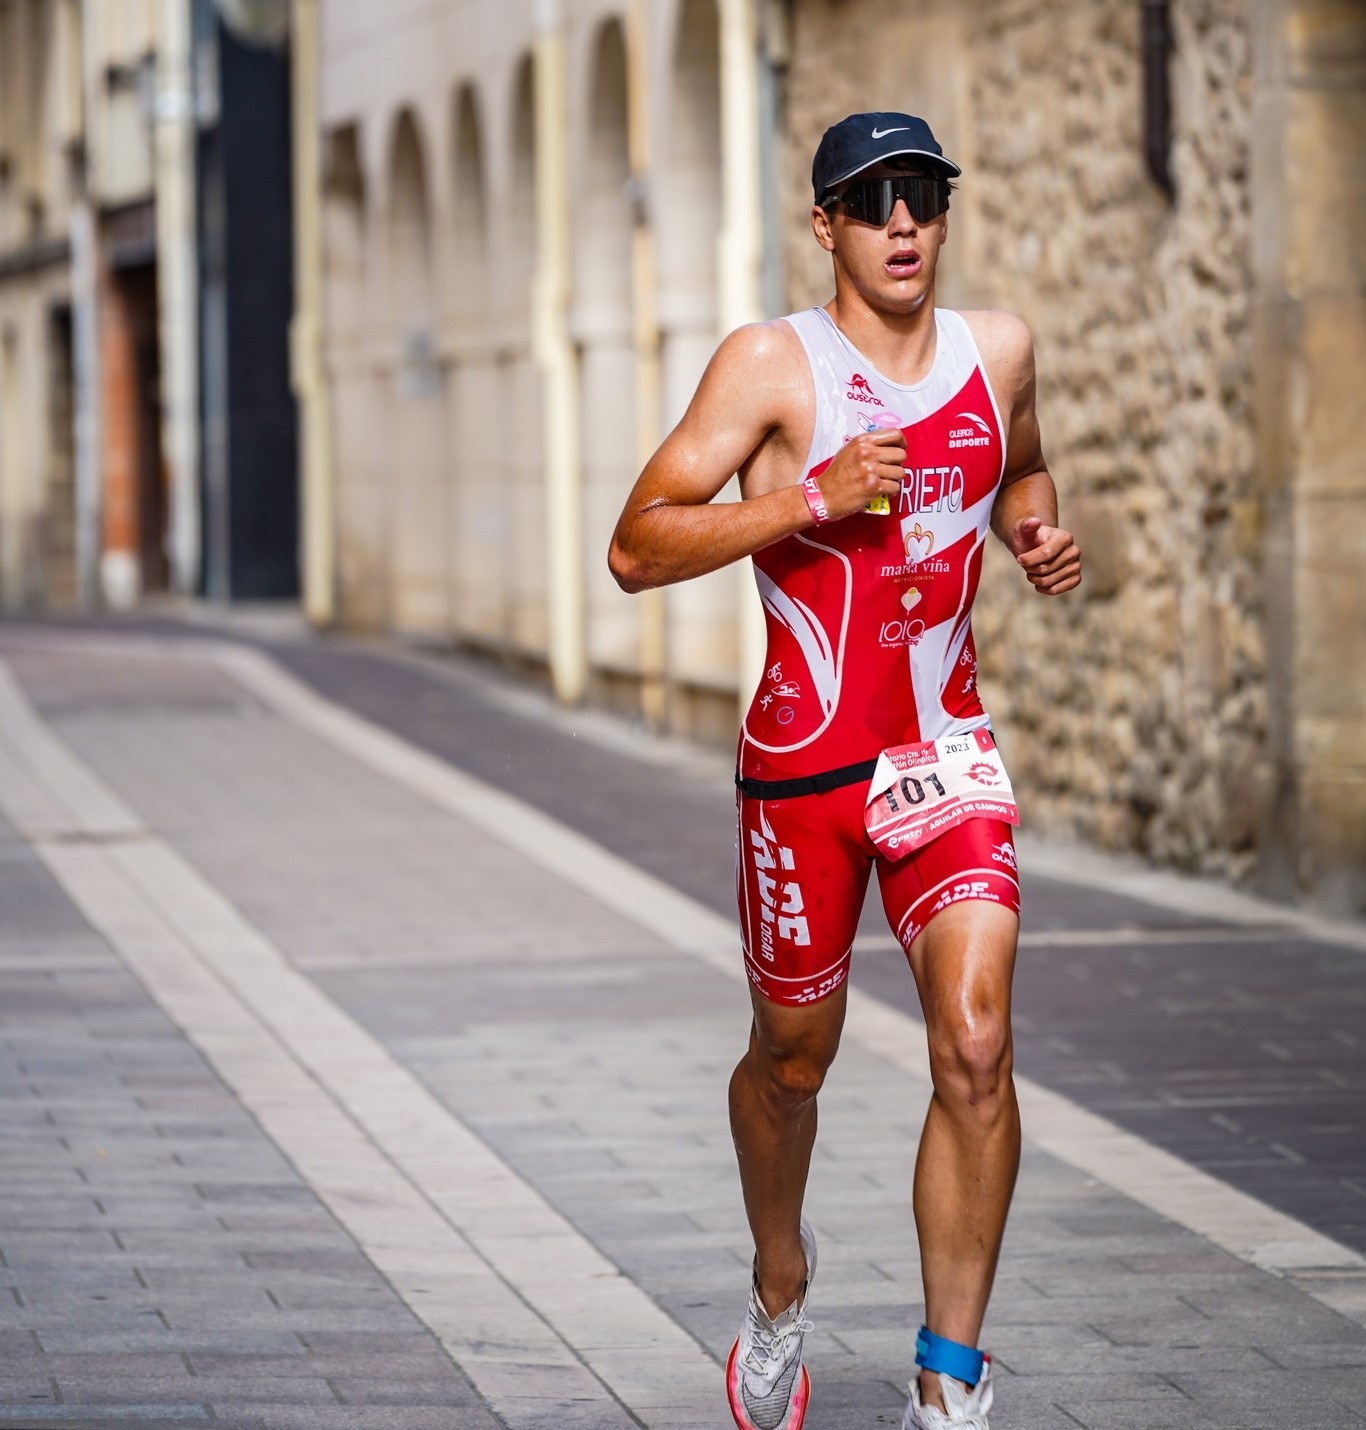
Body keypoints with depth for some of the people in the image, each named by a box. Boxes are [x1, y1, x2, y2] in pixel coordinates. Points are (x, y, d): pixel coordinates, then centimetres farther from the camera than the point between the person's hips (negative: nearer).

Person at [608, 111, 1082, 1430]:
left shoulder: (997, 350, 5)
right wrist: (811, 497, -23)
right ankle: (780, 1292, 43)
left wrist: (1037, 534, 6)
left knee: (975, 1048, -16)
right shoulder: (772, 365, -8)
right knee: (792, 1060, 13)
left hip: (947, 751, 2)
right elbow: (635, 550, -13)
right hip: (803, 762, -2)